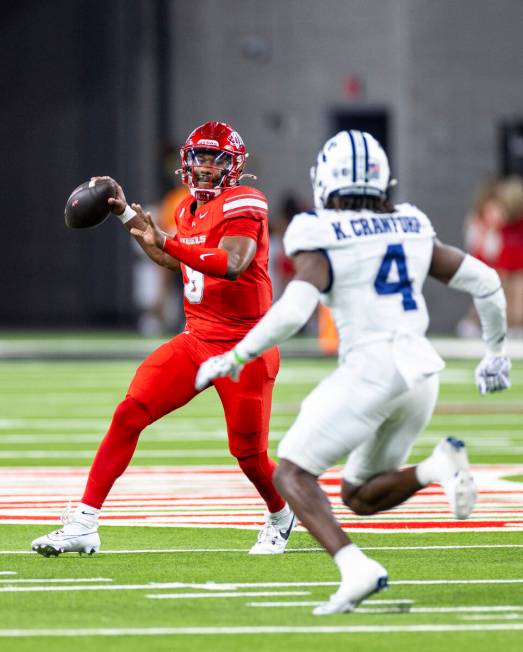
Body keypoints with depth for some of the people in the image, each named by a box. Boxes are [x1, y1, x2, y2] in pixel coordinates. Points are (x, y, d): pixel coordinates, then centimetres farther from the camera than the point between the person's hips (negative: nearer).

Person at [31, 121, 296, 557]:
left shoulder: (242, 204, -13)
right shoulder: (191, 209, 11)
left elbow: (231, 264, -31)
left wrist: (167, 241, -38)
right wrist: (128, 215, 25)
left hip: (244, 348, -7)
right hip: (197, 339, 7)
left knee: (249, 455, 3)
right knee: (129, 414, -10)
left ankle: (282, 517, 37)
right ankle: (84, 524, -11)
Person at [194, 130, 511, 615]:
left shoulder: (323, 242, -5)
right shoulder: (411, 230, 14)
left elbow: (291, 312, -18)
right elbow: (485, 281, 16)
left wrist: (232, 360, -6)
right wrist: (495, 351, 29)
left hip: (369, 369, -6)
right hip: (420, 371, 6)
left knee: (292, 474, 3)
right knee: (360, 497, 19)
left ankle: (356, 570, -19)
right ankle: (439, 466, -10)